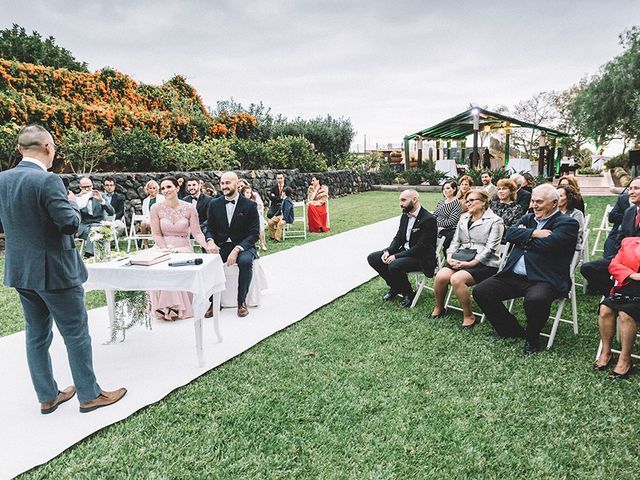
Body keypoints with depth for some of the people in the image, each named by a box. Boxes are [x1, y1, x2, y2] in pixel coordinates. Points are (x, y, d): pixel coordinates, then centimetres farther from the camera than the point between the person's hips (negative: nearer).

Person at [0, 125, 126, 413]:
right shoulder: (47, 181, -20)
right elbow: (70, 224, -19)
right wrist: (72, 202, -2)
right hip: (54, 271, -8)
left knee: (36, 334, 16)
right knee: (76, 333, 4)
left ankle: (47, 397, 27)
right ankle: (89, 395, 16)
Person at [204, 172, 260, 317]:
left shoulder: (249, 205, -5)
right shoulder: (214, 204, 7)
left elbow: (254, 234, -8)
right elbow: (209, 229, 10)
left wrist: (237, 250, -22)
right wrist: (210, 241, -15)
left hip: (242, 246, -3)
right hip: (220, 246, 3)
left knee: (245, 261, -35)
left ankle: (242, 301, -15)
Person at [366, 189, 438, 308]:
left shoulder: (428, 219, -19)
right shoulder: (405, 216, 7)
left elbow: (421, 247, -23)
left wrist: (396, 256, -24)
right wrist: (388, 251, -8)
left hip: (421, 258, -8)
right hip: (404, 251, 9)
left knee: (394, 265, -34)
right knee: (372, 258, -3)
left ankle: (408, 293, -5)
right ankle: (395, 287, 12)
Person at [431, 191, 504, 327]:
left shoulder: (495, 221, 0)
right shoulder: (463, 218, 20)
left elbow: (490, 248, -10)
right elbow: (455, 241, 17)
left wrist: (470, 264, -18)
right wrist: (449, 257, -3)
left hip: (483, 263, -5)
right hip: (460, 259, 5)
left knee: (456, 279, -32)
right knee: (441, 276, -24)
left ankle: (468, 316, -12)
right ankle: (438, 308, 1)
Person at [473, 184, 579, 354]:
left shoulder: (567, 223, -1)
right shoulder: (528, 218, 20)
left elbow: (546, 244, -18)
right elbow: (509, 233, 2)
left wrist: (523, 235, -2)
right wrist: (533, 233, -12)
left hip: (545, 279, -7)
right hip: (514, 276, 7)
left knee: (535, 300, -38)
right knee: (480, 292, -5)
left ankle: (532, 338, -3)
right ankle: (512, 330, 13)